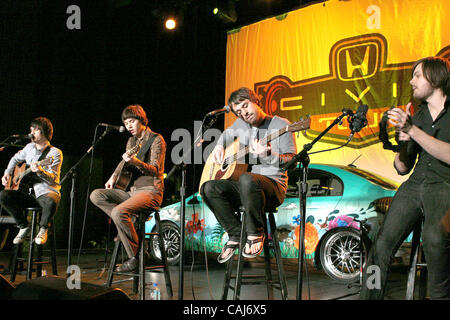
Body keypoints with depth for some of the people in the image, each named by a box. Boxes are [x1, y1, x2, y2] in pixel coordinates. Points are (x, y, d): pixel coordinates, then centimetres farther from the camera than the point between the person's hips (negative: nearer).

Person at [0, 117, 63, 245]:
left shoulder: (55, 153, -6)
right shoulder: (30, 147, 13)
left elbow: (53, 179, -17)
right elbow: (16, 158, 33)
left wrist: (40, 171, -36)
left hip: (46, 191, -6)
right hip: (28, 193, 6)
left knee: (51, 202, -41)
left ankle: (43, 229, -9)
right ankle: (23, 227, -2)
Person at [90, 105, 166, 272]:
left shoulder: (156, 139, -8)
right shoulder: (132, 141, 15)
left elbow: (155, 170, -19)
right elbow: (123, 162, 32)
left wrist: (136, 162, -36)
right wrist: (113, 177, 14)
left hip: (150, 191, -8)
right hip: (131, 190, 8)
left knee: (119, 211, -31)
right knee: (96, 195, -5)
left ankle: (135, 257, -18)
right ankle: (128, 222, -5)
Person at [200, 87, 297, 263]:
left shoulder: (281, 125, -4)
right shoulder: (241, 124, 14)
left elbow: (292, 161, -12)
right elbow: (226, 134, 37)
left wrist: (267, 155, -30)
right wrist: (219, 146, 14)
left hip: (274, 185, -6)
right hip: (244, 188, 6)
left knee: (247, 179, -40)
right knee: (208, 188, -18)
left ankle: (256, 234, -18)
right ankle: (236, 234, -7)